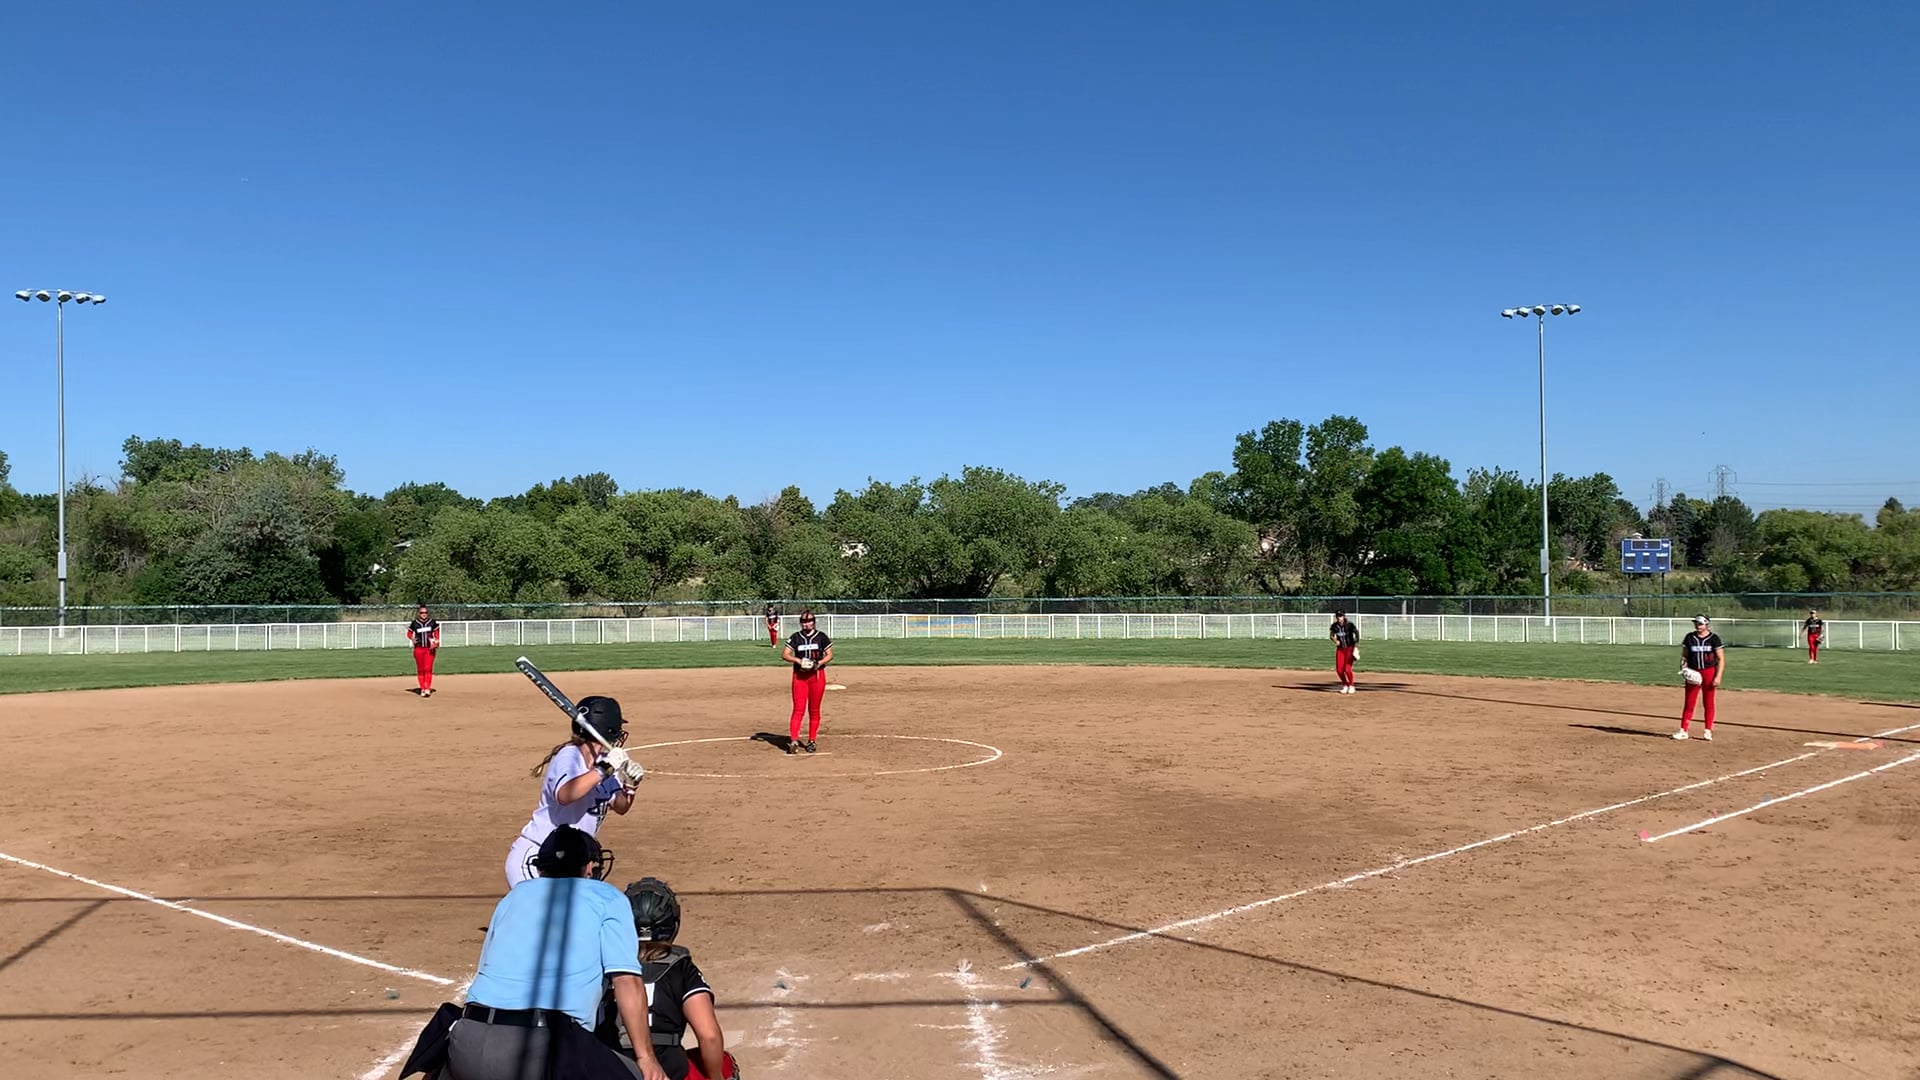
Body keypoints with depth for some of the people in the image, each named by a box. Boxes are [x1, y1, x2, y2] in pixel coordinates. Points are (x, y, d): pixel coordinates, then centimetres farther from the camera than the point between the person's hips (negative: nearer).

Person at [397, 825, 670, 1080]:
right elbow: (627, 980, 0)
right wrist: (646, 1056, 3)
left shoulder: (514, 894, 25)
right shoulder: (608, 898, 12)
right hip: (547, 1052, -5)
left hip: (469, 1044, 6)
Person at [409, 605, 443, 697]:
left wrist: (436, 641, -10)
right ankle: (422, 689, 13)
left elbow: (437, 633, 8)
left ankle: (427, 688, -12)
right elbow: (409, 633, 10)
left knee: (428, 668, -10)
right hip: (418, 648, 1)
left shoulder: (433, 622, 2)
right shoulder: (414, 623, 1)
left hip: (430, 649, -1)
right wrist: (412, 639, -11)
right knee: (420, 669, 5)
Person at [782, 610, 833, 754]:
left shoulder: (821, 637, 4)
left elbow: (830, 655, 5)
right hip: (799, 676, 0)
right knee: (798, 709, -10)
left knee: (814, 710, 6)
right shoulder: (795, 638, 5)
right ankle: (793, 740, -15)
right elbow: (785, 654, 0)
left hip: (817, 675, 1)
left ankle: (812, 740, 15)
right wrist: (798, 660, -17)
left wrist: (820, 662, -14)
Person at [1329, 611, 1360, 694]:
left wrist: (1356, 647, -19)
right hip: (1340, 649, 4)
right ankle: (1345, 685, 25)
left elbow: (1357, 634, -12)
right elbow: (1331, 635, 10)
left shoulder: (1349, 625, -16)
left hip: (1350, 648, -4)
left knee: (1347, 669, -14)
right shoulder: (1334, 626, -4)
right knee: (1339, 669, 0)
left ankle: (1351, 686, 11)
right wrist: (1335, 640, -10)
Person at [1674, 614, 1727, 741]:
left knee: (1708, 703, 6)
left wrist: (1718, 677, -12)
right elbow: (1684, 656, 12)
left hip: (1709, 672, -2)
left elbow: (1721, 659, -4)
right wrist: (1684, 668, -7)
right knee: (1689, 702, 1)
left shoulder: (1714, 638, -3)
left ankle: (1708, 731, 14)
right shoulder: (1690, 637, 5)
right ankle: (1683, 730, 3)